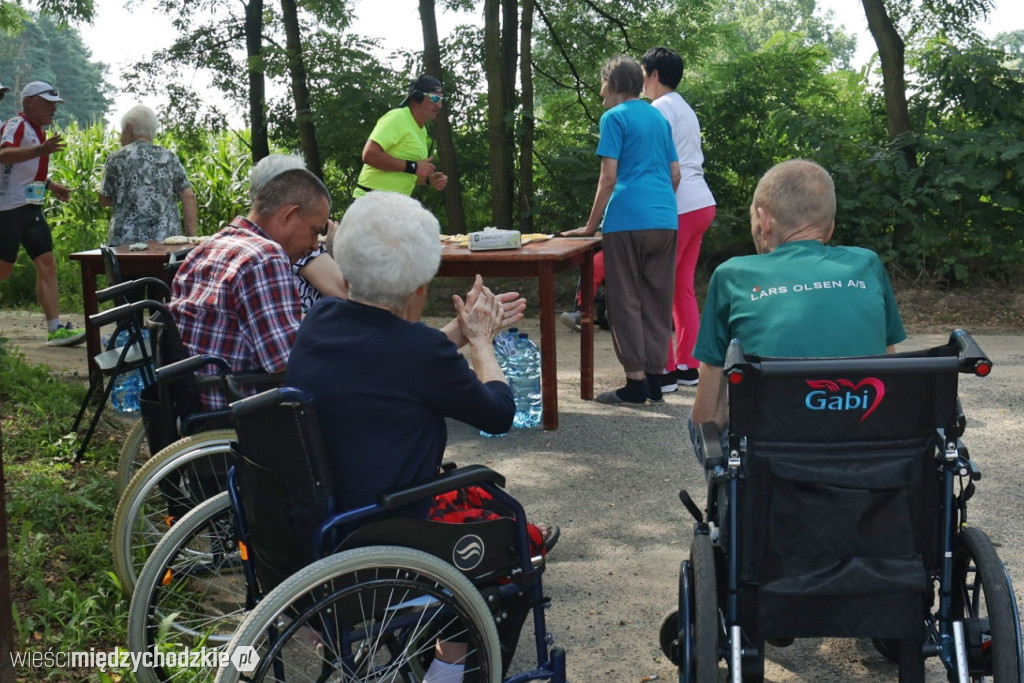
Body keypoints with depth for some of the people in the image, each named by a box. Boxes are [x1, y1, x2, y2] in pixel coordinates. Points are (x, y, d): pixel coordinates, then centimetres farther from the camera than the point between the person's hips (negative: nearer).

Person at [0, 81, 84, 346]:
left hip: (31, 208, 9)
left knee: (47, 265, 0)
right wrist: (40, 151, -44)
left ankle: (55, 329, -4)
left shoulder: (37, 130, 17)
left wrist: (51, 185, 22)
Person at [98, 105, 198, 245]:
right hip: (167, 239, 2)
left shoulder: (117, 158, 2)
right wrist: (191, 236, 2)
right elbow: (189, 197, 1)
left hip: (126, 240, -2)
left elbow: (104, 200, 9)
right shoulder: (169, 158, 7)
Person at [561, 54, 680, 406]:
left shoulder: (615, 117, -3)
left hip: (628, 221, -6)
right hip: (666, 220, 7)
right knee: (657, 301, 10)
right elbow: (675, 174, 17)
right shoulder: (660, 118, 17)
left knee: (626, 303, 0)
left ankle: (636, 383, -1)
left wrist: (591, 225, -3)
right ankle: (655, 379, 13)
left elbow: (609, 177, -9)